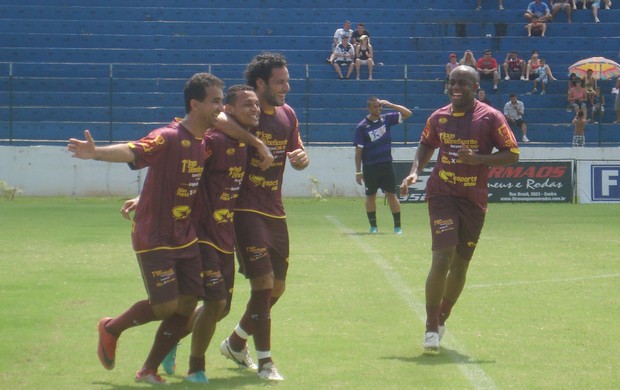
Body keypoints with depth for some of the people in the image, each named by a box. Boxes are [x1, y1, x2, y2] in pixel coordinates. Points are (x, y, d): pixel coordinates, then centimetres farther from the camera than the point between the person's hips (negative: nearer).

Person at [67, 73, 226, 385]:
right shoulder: (168, 138, -21)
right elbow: (132, 151, -38)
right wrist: (96, 153, -53)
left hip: (186, 238, 7)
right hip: (154, 238, -7)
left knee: (186, 306, 2)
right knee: (166, 305, -9)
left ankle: (149, 370, 17)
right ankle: (111, 329, 19)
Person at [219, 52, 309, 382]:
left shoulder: (287, 115, 10)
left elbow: (298, 152, 18)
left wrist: (301, 157, -4)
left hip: (275, 212, 8)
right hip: (246, 210, -7)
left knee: (277, 288, 13)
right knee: (263, 284, -13)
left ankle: (235, 343, 34)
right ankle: (265, 362, -4)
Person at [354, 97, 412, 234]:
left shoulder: (386, 119, 4)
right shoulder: (362, 127, -5)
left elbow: (407, 113, 3)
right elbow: (358, 150, -4)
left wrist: (389, 105, -7)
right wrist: (358, 172, -6)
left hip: (386, 165, 2)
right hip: (369, 167, -2)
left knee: (391, 194, -1)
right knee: (370, 196, 5)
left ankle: (397, 226, 2)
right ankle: (373, 226, 15)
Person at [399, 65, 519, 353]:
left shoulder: (490, 118, -4)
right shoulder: (438, 118, 5)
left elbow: (512, 154, -4)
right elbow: (426, 145, 22)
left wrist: (479, 159, -18)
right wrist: (415, 171, 5)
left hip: (474, 200, 0)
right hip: (442, 195, 0)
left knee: (460, 266, 9)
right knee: (443, 258, -16)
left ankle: (441, 319, 31)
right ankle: (431, 328, -7)